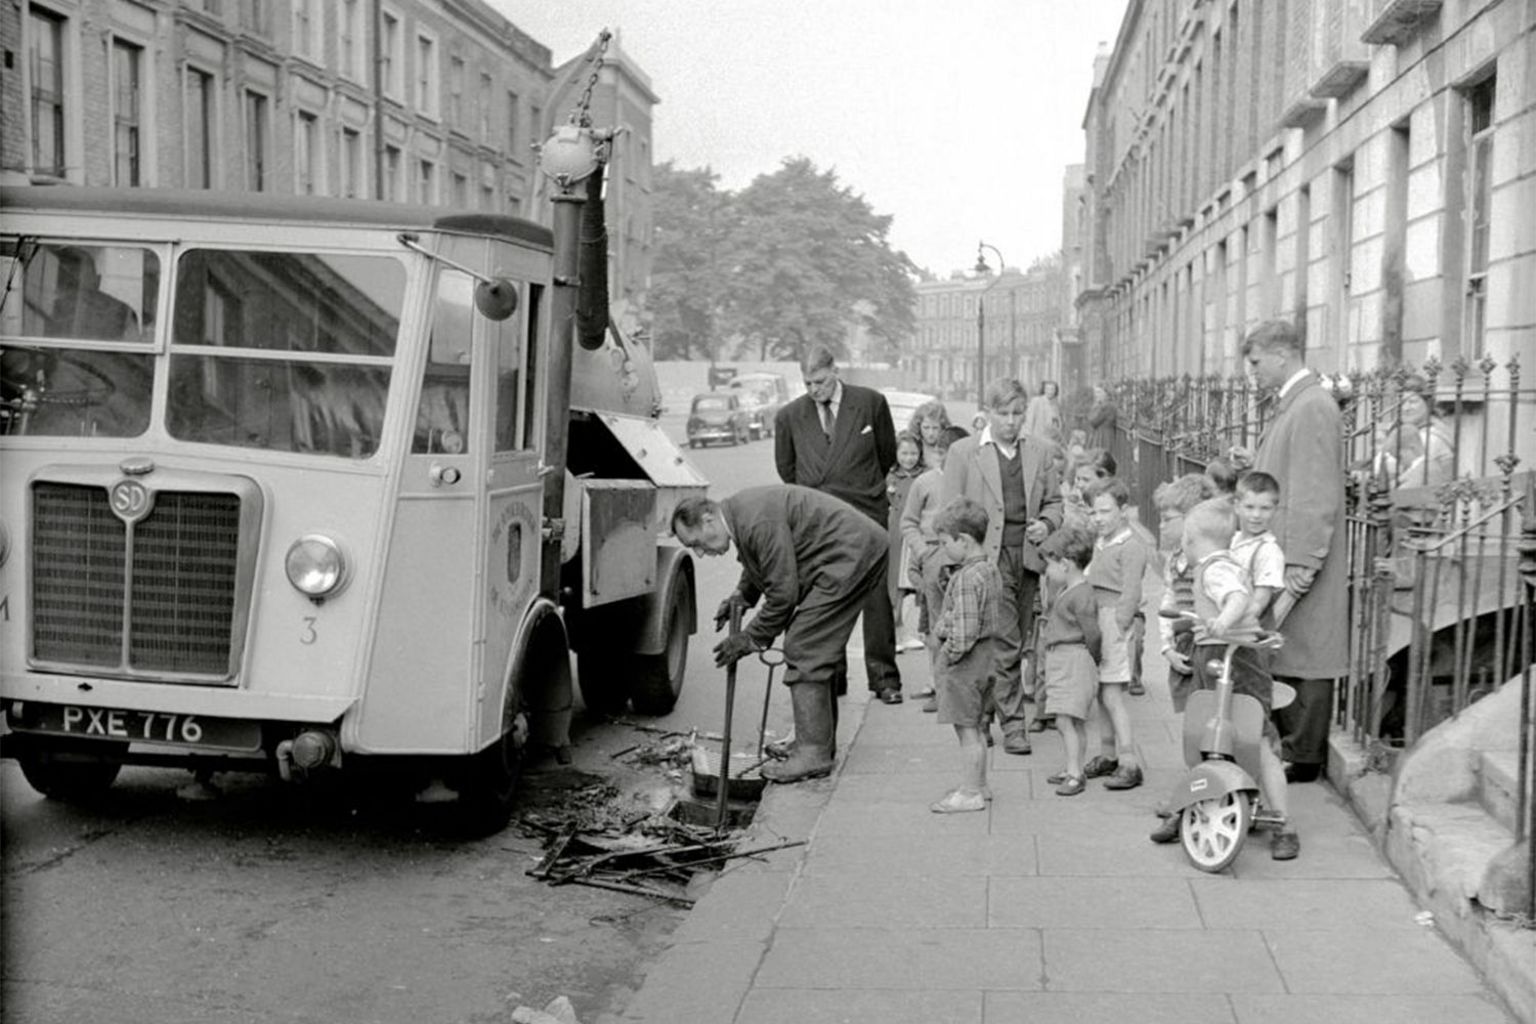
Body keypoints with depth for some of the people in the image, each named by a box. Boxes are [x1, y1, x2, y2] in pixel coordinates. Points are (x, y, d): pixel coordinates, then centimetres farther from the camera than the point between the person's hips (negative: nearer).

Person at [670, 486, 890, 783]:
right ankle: (821, 742, 24)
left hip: (850, 556, -11)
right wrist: (740, 598, 14)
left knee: (803, 649, -12)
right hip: (853, 555, 11)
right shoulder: (739, 512, 8)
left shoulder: (759, 522, -24)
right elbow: (758, 565, 29)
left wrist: (751, 639, -9)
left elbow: (783, 591, -20)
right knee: (816, 649, 15)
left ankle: (812, 753, -11)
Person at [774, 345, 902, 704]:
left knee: (875, 596, -4)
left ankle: (883, 677, 4)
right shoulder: (789, 416, 4)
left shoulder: (870, 403, 0)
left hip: (865, 515, -1)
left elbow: (887, 455, 14)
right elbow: (786, 467, 19)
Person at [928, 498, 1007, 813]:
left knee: (967, 730, 1)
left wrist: (948, 657, -14)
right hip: (987, 657, 10)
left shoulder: (966, 579, -22)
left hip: (966, 662, -10)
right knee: (972, 729, 20)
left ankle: (970, 793, 9)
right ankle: (978, 785, 31)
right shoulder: (991, 570, 8)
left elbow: (963, 634, -27)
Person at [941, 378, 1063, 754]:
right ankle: (1013, 724, -6)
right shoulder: (963, 452, 3)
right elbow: (950, 511, 2)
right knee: (1005, 643, -11)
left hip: (1028, 558, 5)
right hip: (987, 557, -4)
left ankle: (983, 712, 25)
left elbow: (1054, 501, 22)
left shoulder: (1038, 454, 14)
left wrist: (1046, 524, 0)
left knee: (1018, 643, 9)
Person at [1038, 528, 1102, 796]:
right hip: (1059, 661, 10)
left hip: (1075, 661, -10)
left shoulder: (1081, 595, -18)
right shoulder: (1064, 591, 13)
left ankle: (1075, 775, -11)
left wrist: (1091, 660, -4)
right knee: (1072, 721, 17)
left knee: (1066, 719, -12)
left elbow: (1093, 634, -17)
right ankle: (1071, 768, 25)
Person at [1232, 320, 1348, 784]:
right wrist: (1255, 465, 7)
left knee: (1304, 657, 0)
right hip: (1280, 554, 10)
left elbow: (1315, 495, -21)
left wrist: (1298, 567, -23)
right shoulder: (1293, 404, 14)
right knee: (1281, 656, 15)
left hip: (1302, 559, -10)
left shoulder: (1313, 407, -17)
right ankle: (1289, 745, 25)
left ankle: (1303, 758, 9)